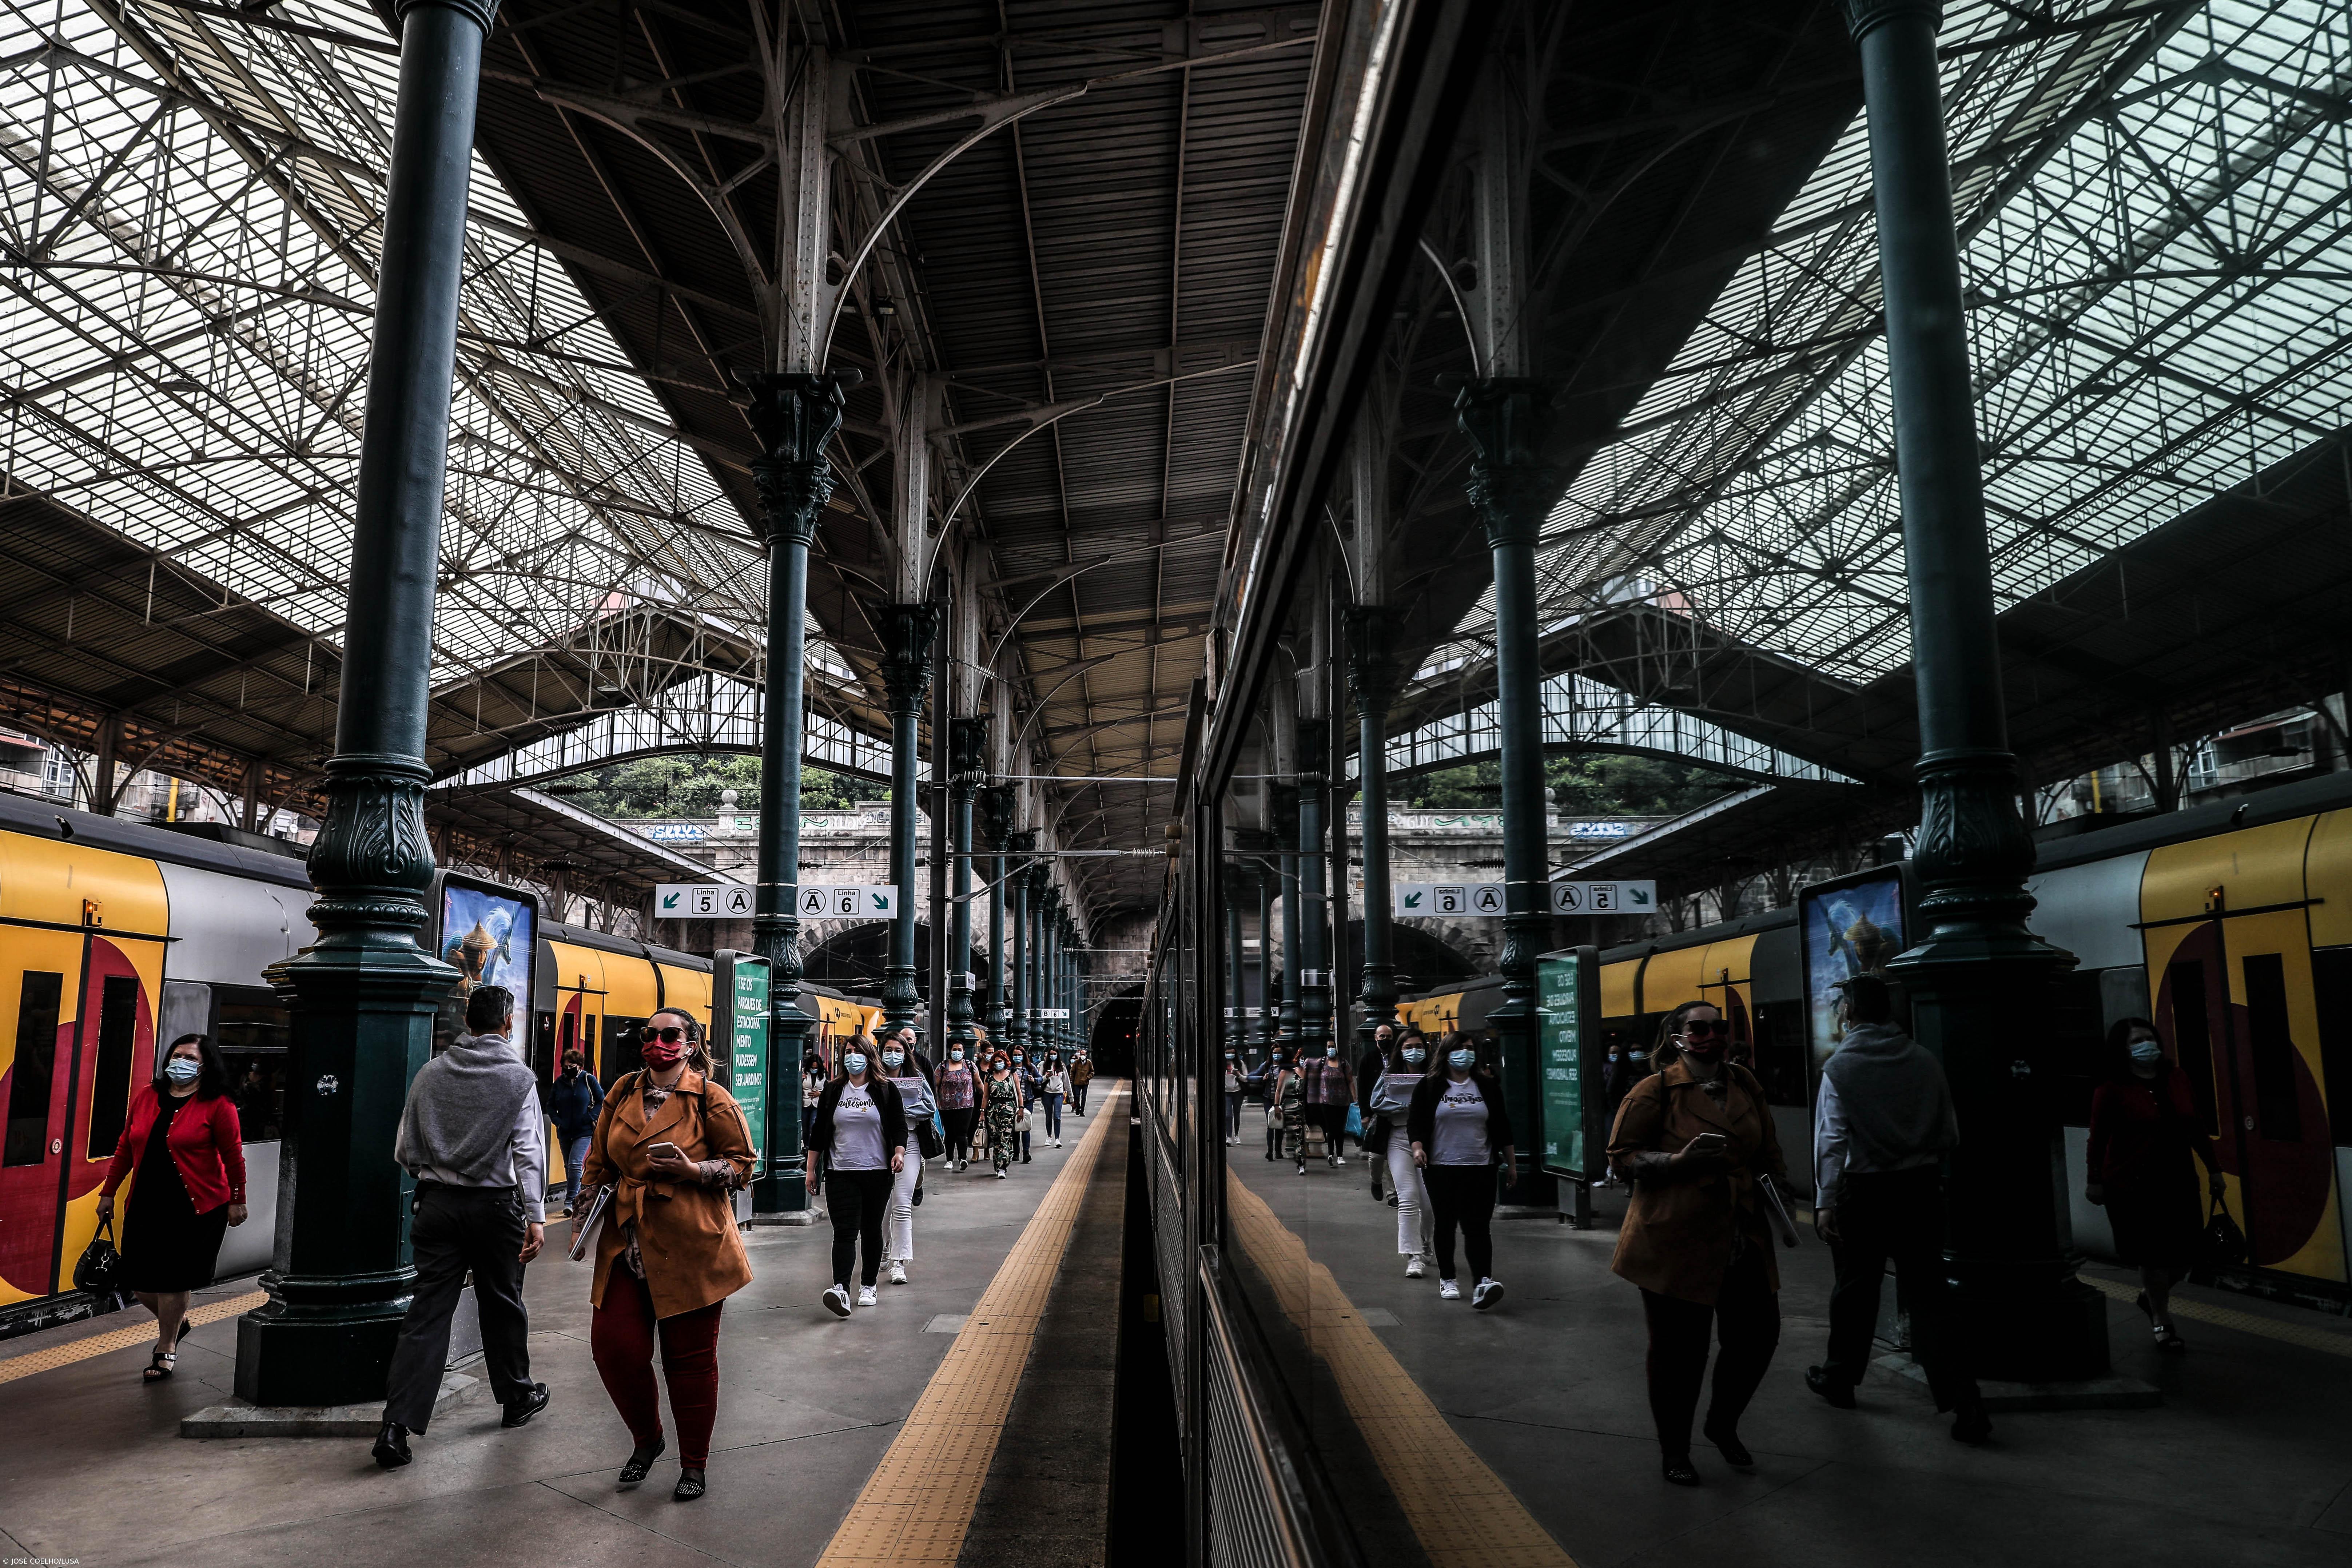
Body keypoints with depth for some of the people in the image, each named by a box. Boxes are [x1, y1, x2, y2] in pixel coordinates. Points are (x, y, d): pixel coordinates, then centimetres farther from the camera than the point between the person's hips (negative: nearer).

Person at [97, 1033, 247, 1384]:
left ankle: (167, 1349, 21)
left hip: (195, 1208, -5)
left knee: (172, 1279, 1)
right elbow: (126, 1148, 13)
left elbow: (233, 1155, -6)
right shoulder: (147, 1096, 6)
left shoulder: (217, 1105, -8)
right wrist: (108, 1192, 14)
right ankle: (177, 1319, 36)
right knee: (138, 1279, 7)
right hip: (147, 1204, 5)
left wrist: (237, 1200, -5)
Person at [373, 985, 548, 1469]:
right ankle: (517, 1397, 30)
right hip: (495, 1204, -2)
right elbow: (530, 1151, -13)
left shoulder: (430, 1073, 3)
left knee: (428, 1311, 3)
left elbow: (404, 1151, 7)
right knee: (502, 1304, 13)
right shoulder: (518, 1077, -8)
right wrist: (536, 1216, -13)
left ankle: (397, 1424, -5)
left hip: (437, 1204, 3)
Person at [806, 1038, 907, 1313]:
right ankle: (841, 1289, -21)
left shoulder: (886, 1090, 3)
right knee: (844, 1232, -11)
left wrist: (899, 1152, -15)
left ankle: (868, 1285, 22)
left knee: (871, 1231, 9)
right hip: (840, 1174, 0)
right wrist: (811, 1170, 8)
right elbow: (819, 1133, 10)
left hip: (877, 1174, 0)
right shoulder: (832, 1091, 7)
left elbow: (899, 1126, 2)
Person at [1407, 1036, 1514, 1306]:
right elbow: (1415, 1122, -1)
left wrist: (1511, 1163, 10)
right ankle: (1447, 1280, 21)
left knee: (1478, 1226, -9)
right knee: (1445, 1224, 9)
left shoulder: (1488, 1087, 7)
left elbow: (1502, 1127, 10)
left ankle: (1483, 1283, -17)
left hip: (1480, 1170, 0)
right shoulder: (1429, 1087, 1)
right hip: (1441, 1169, 0)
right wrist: (1417, 1148, -19)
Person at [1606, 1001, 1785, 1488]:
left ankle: (1723, 1424, 34)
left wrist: (1773, 1179, 5)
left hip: (1742, 1241, 5)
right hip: (1675, 1241, -5)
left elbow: (1768, 1151, 23)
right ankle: (1673, 1451, 23)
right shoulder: (1656, 1091, -7)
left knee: (1758, 1335, 7)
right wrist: (1679, 1161, -20)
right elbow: (1622, 1156, -7)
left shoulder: (1747, 1087, 10)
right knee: (1679, 1350, 3)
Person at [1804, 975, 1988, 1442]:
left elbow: (1832, 1140, -15)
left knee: (1855, 1288, 13)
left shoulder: (1841, 1067, -10)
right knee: (1926, 1294, 6)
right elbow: (1950, 1135, 5)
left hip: (1865, 1192, -2)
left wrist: (1826, 1202, -12)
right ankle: (1963, 1402, -3)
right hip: (1921, 1188, 3)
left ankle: (1839, 1379, 29)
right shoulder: (1925, 1061, 0)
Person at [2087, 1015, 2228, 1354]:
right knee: (2154, 1255, 1)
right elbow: (2099, 1139, -7)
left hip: (2178, 1182, 5)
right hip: (2132, 1185, -5)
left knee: (2183, 1255, 8)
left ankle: (2151, 1297, 38)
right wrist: (2095, 1180, -6)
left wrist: (2214, 1169, 12)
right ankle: (2162, 1323, 19)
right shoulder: (2111, 1090, -11)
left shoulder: (2177, 1080, 4)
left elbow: (2196, 1128, 10)